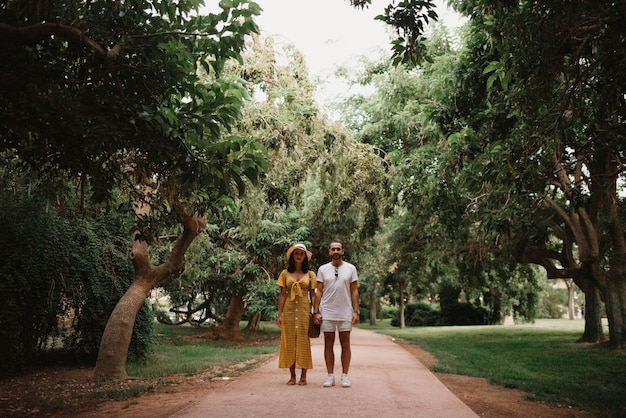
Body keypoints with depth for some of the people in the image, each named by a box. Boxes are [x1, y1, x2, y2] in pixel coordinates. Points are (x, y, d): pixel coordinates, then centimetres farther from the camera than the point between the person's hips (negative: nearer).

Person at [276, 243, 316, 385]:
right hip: (289, 310, 1)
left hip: (304, 310, -1)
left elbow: (313, 295, 5)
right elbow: (282, 295, 6)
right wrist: (279, 314, 0)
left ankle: (303, 376, 10)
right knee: (289, 342, 2)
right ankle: (292, 376, 12)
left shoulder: (310, 274, 6)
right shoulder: (285, 273, 7)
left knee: (303, 342, 1)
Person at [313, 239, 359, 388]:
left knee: (345, 345, 4)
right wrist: (316, 311, -2)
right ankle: (330, 376, 13)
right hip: (327, 313, 1)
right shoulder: (323, 269, 5)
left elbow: (354, 291, 2)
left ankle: (345, 375, 12)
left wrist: (356, 311, -5)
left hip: (345, 313, -1)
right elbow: (319, 292, 5)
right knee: (328, 345, 6)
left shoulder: (350, 268, 3)